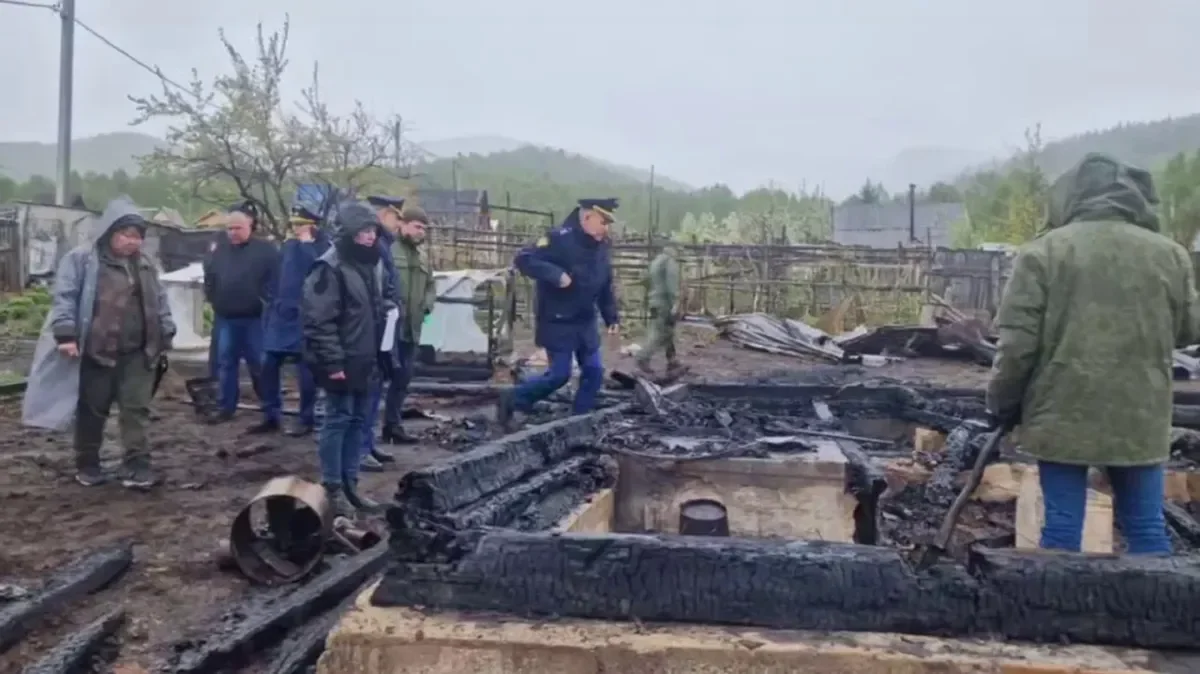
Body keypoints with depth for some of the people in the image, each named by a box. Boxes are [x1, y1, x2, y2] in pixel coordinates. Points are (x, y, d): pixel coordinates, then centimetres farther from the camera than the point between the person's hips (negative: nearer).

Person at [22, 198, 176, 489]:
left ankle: (136, 465, 3)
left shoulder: (145, 265, 13)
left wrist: (166, 335, 12)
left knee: (136, 409, 0)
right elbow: (64, 298, -10)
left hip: (137, 353, 4)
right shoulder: (81, 259, -4)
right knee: (92, 411, 8)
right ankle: (87, 464, 22)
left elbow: (159, 302, 17)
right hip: (95, 353, -4)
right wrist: (66, 334, -18)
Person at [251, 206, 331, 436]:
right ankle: (271, 417, 17)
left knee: (305, 371, 1)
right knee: (268, 367, 5)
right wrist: (272, 309, 15)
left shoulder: (323, 248, -4)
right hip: (281, 314, 6)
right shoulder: (288, 246, 12)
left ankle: (306, 420, 13)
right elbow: (279, 280, 17)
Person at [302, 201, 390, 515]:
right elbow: (319, 321, -19)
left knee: (358, 420, 13)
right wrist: (332, 362, -20)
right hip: (342, 363, -8)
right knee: (338, 420, 0)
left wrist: (377, 355, 16)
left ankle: (350, 482, 23)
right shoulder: (330, 268, -15)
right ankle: (332, 486, 10)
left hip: (365, 361, 8)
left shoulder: (371, 264, 11)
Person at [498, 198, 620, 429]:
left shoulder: (601, 248, 5)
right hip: (558, 323, -8)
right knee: (560, 374, -6)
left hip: (585, 323, 8)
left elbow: (605, 288, 17)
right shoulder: (559, 239, -18)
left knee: (594, 372, 6)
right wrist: (556, 274, -34)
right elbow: (523, 259, -25)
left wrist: (611, 317, 12)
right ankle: (511, 401, 12)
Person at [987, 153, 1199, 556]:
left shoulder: (1043, 252, -6)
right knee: (1147, 528, 14)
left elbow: (1018, 342, -9)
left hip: (1063, 415, -2)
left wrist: (1002, 402, 3)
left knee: (1062, 527, 5)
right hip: (1141, 418, 3)